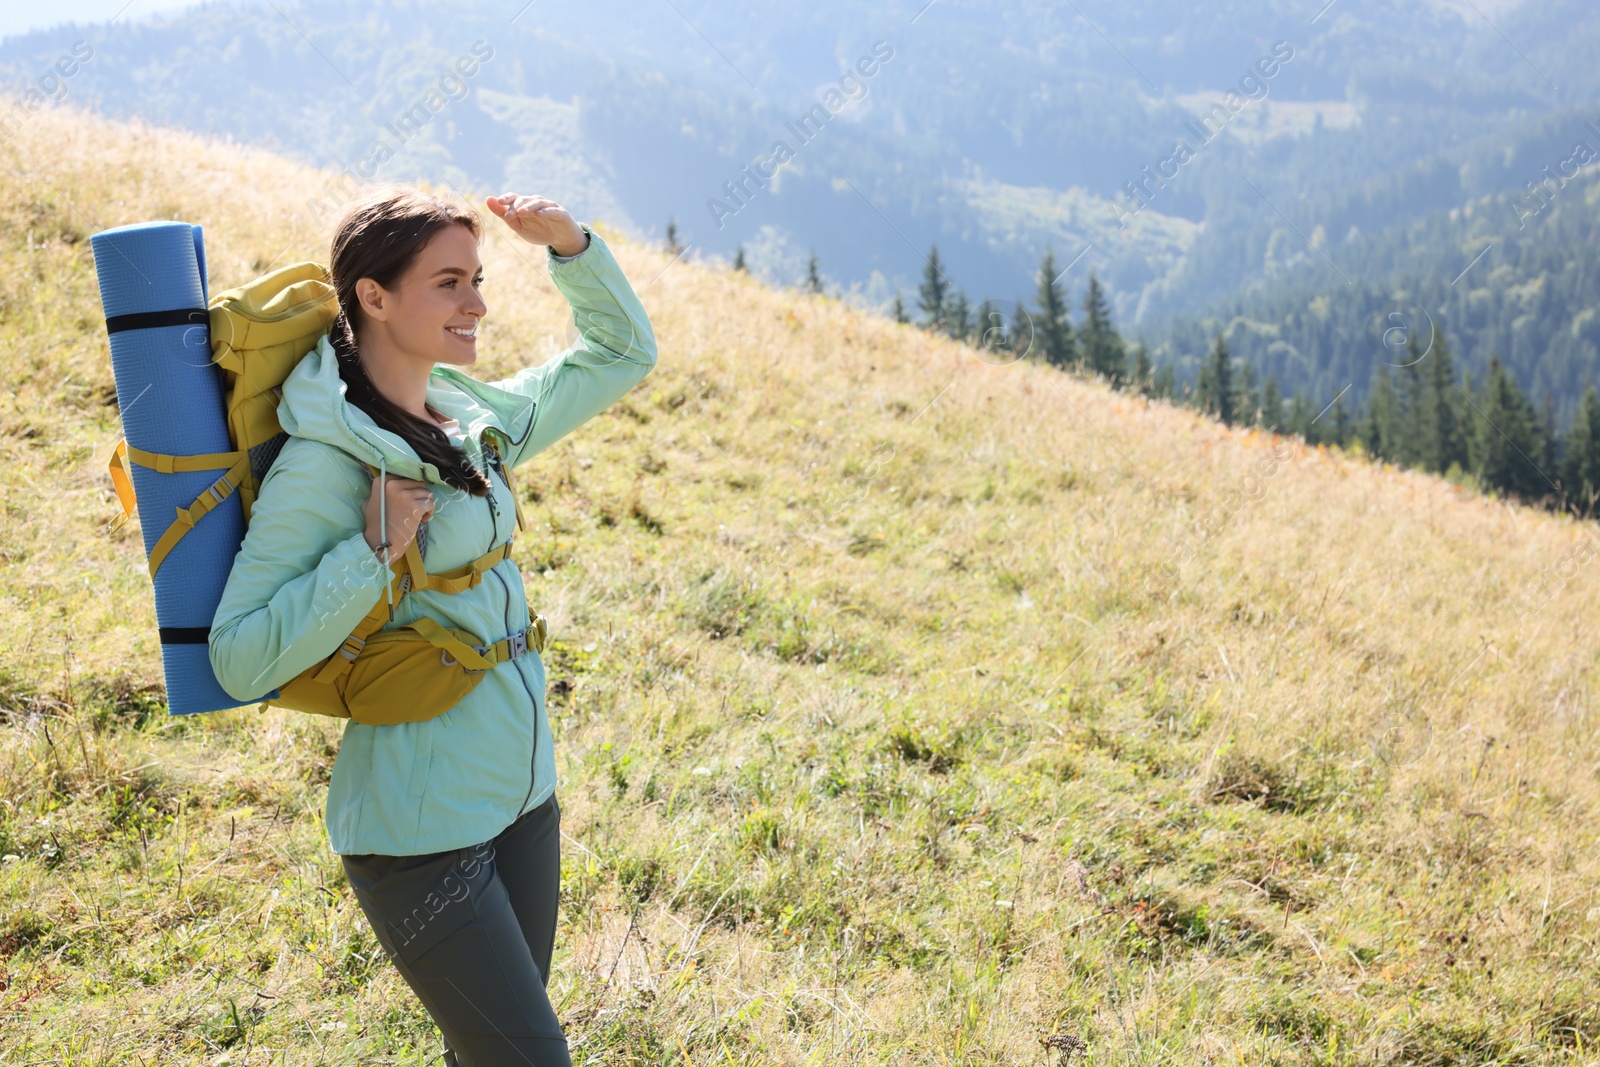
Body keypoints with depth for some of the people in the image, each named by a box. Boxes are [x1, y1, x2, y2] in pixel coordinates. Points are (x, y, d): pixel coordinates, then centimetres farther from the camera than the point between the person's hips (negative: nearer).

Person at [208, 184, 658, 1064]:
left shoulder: (476, 420, 5)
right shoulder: (323, 462, -17)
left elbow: (622, 354, 17)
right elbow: (239, 660, -20)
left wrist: (570, 245, 2)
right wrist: (372, 553, -26)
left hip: (522, 799, 7)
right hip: (418, 837, -7)